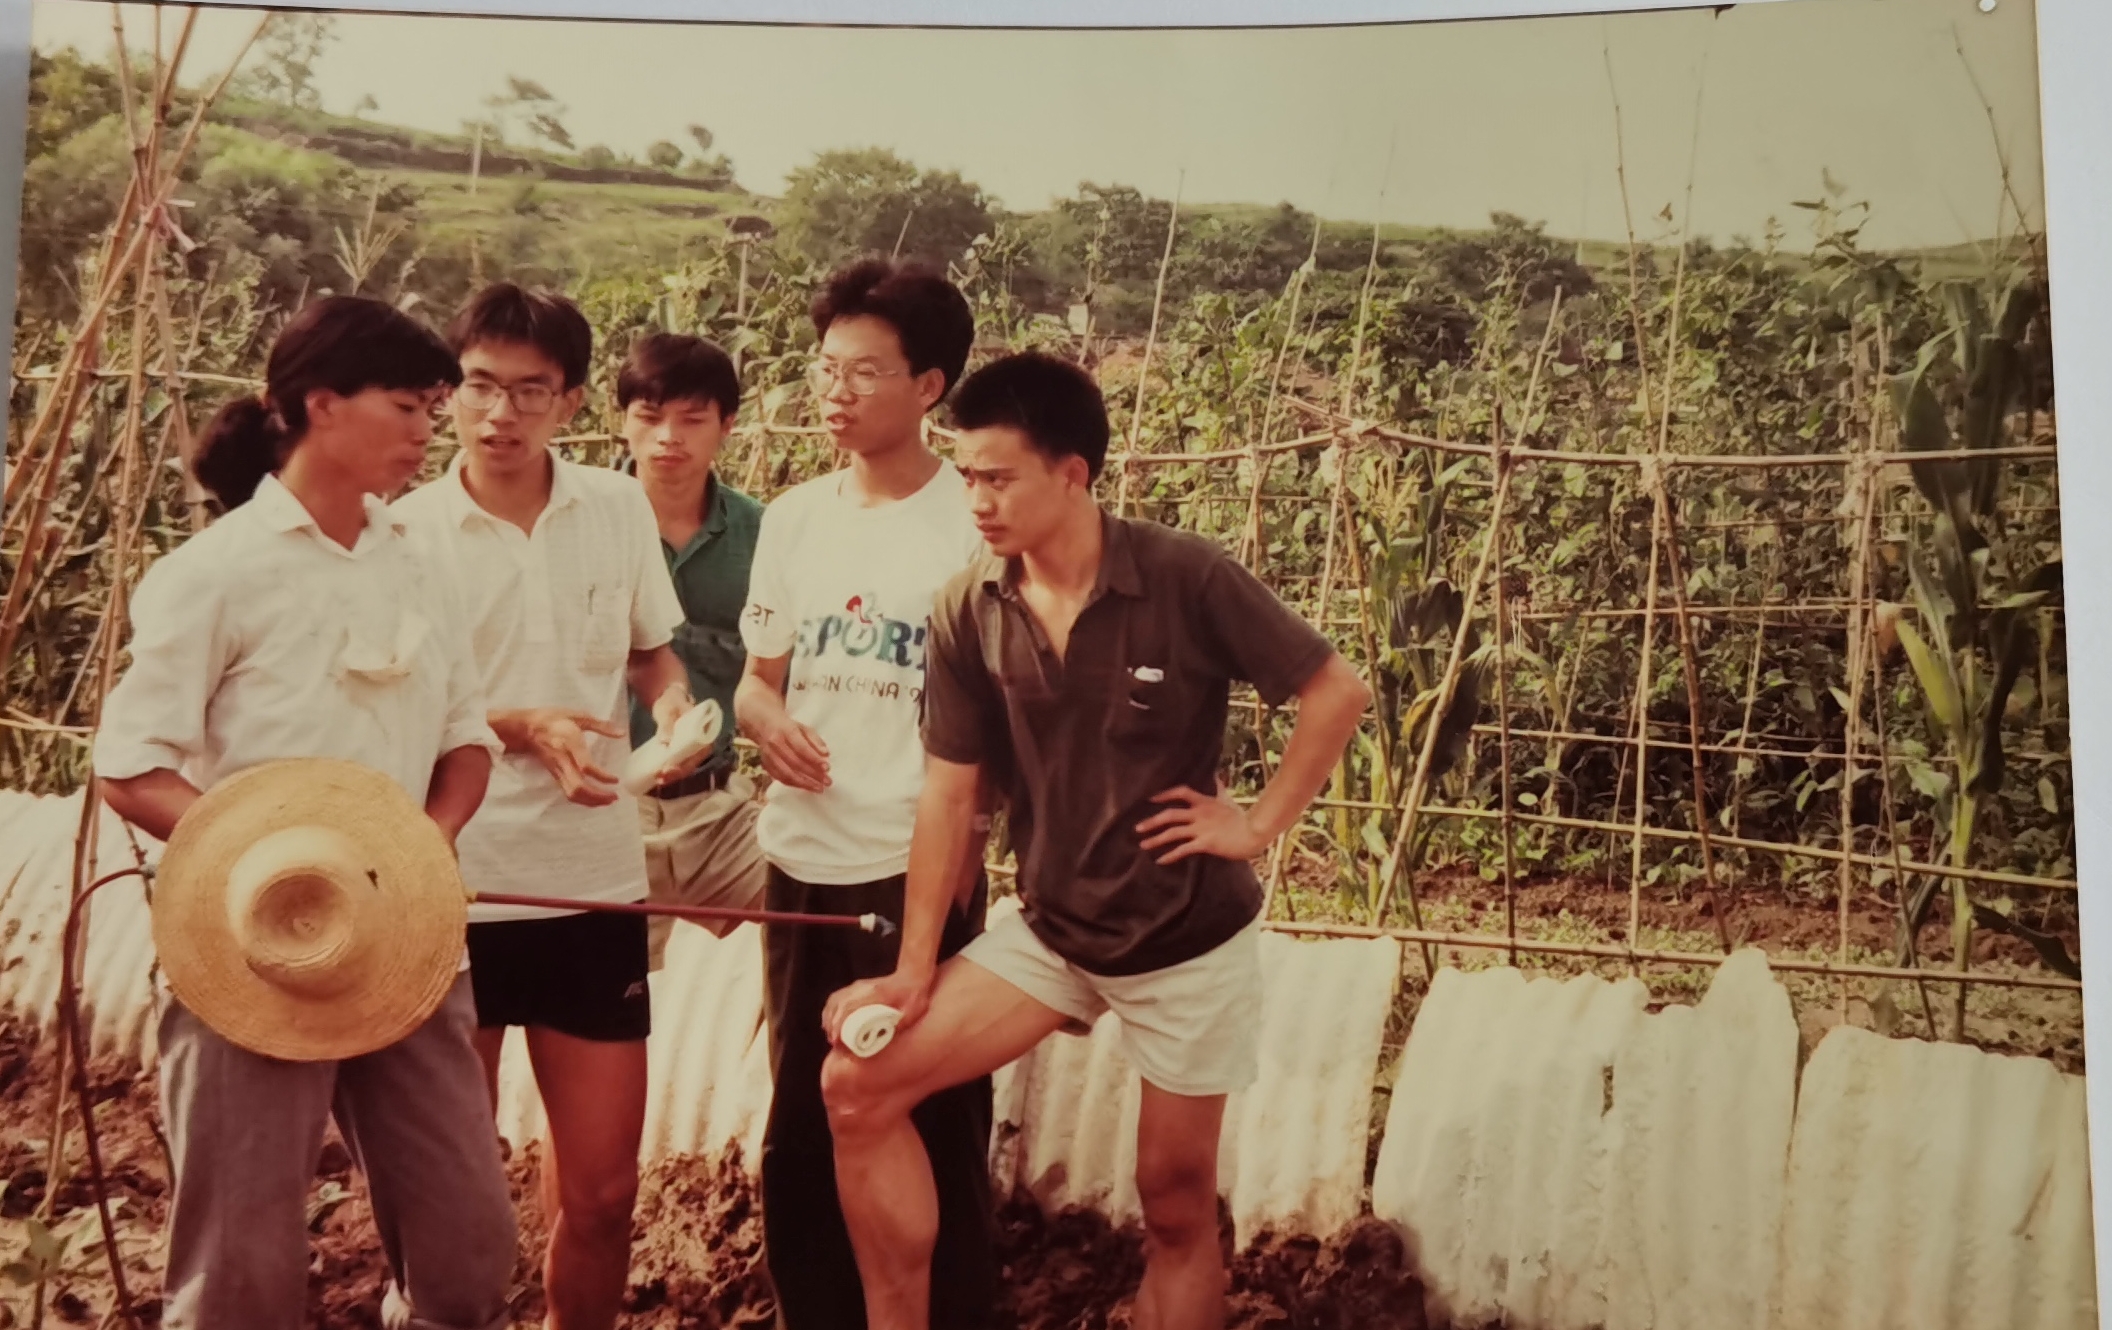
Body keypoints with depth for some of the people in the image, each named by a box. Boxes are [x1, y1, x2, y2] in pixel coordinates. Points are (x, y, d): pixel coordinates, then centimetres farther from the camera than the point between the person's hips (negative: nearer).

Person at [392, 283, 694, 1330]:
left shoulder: (620, 508, 1)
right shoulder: (404, 532, -6)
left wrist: (673, 703, -6)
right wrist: (518, 728, -17)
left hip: (594, 883, 2)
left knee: (601, 1189, 9)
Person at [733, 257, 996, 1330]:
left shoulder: (976, 520, -7)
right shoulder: (792, 517, 8)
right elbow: (759, 674, 15)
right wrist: (768, 721, -7)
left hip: (922, 869, -5)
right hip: (801, 861, 5)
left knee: (932, 1123, 4)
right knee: (802, 1120, 14)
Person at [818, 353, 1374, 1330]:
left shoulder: (1186, 580, -19)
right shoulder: (967, 612, -8)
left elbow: (1337, 692, -11)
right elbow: (948, 791, -4)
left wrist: (1260, 825, -12)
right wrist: (915, 969, -4)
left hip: (1190, 941, -3)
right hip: (1050, 931, 3)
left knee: (1176, 1204, 10)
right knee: (859, 1084, -7)